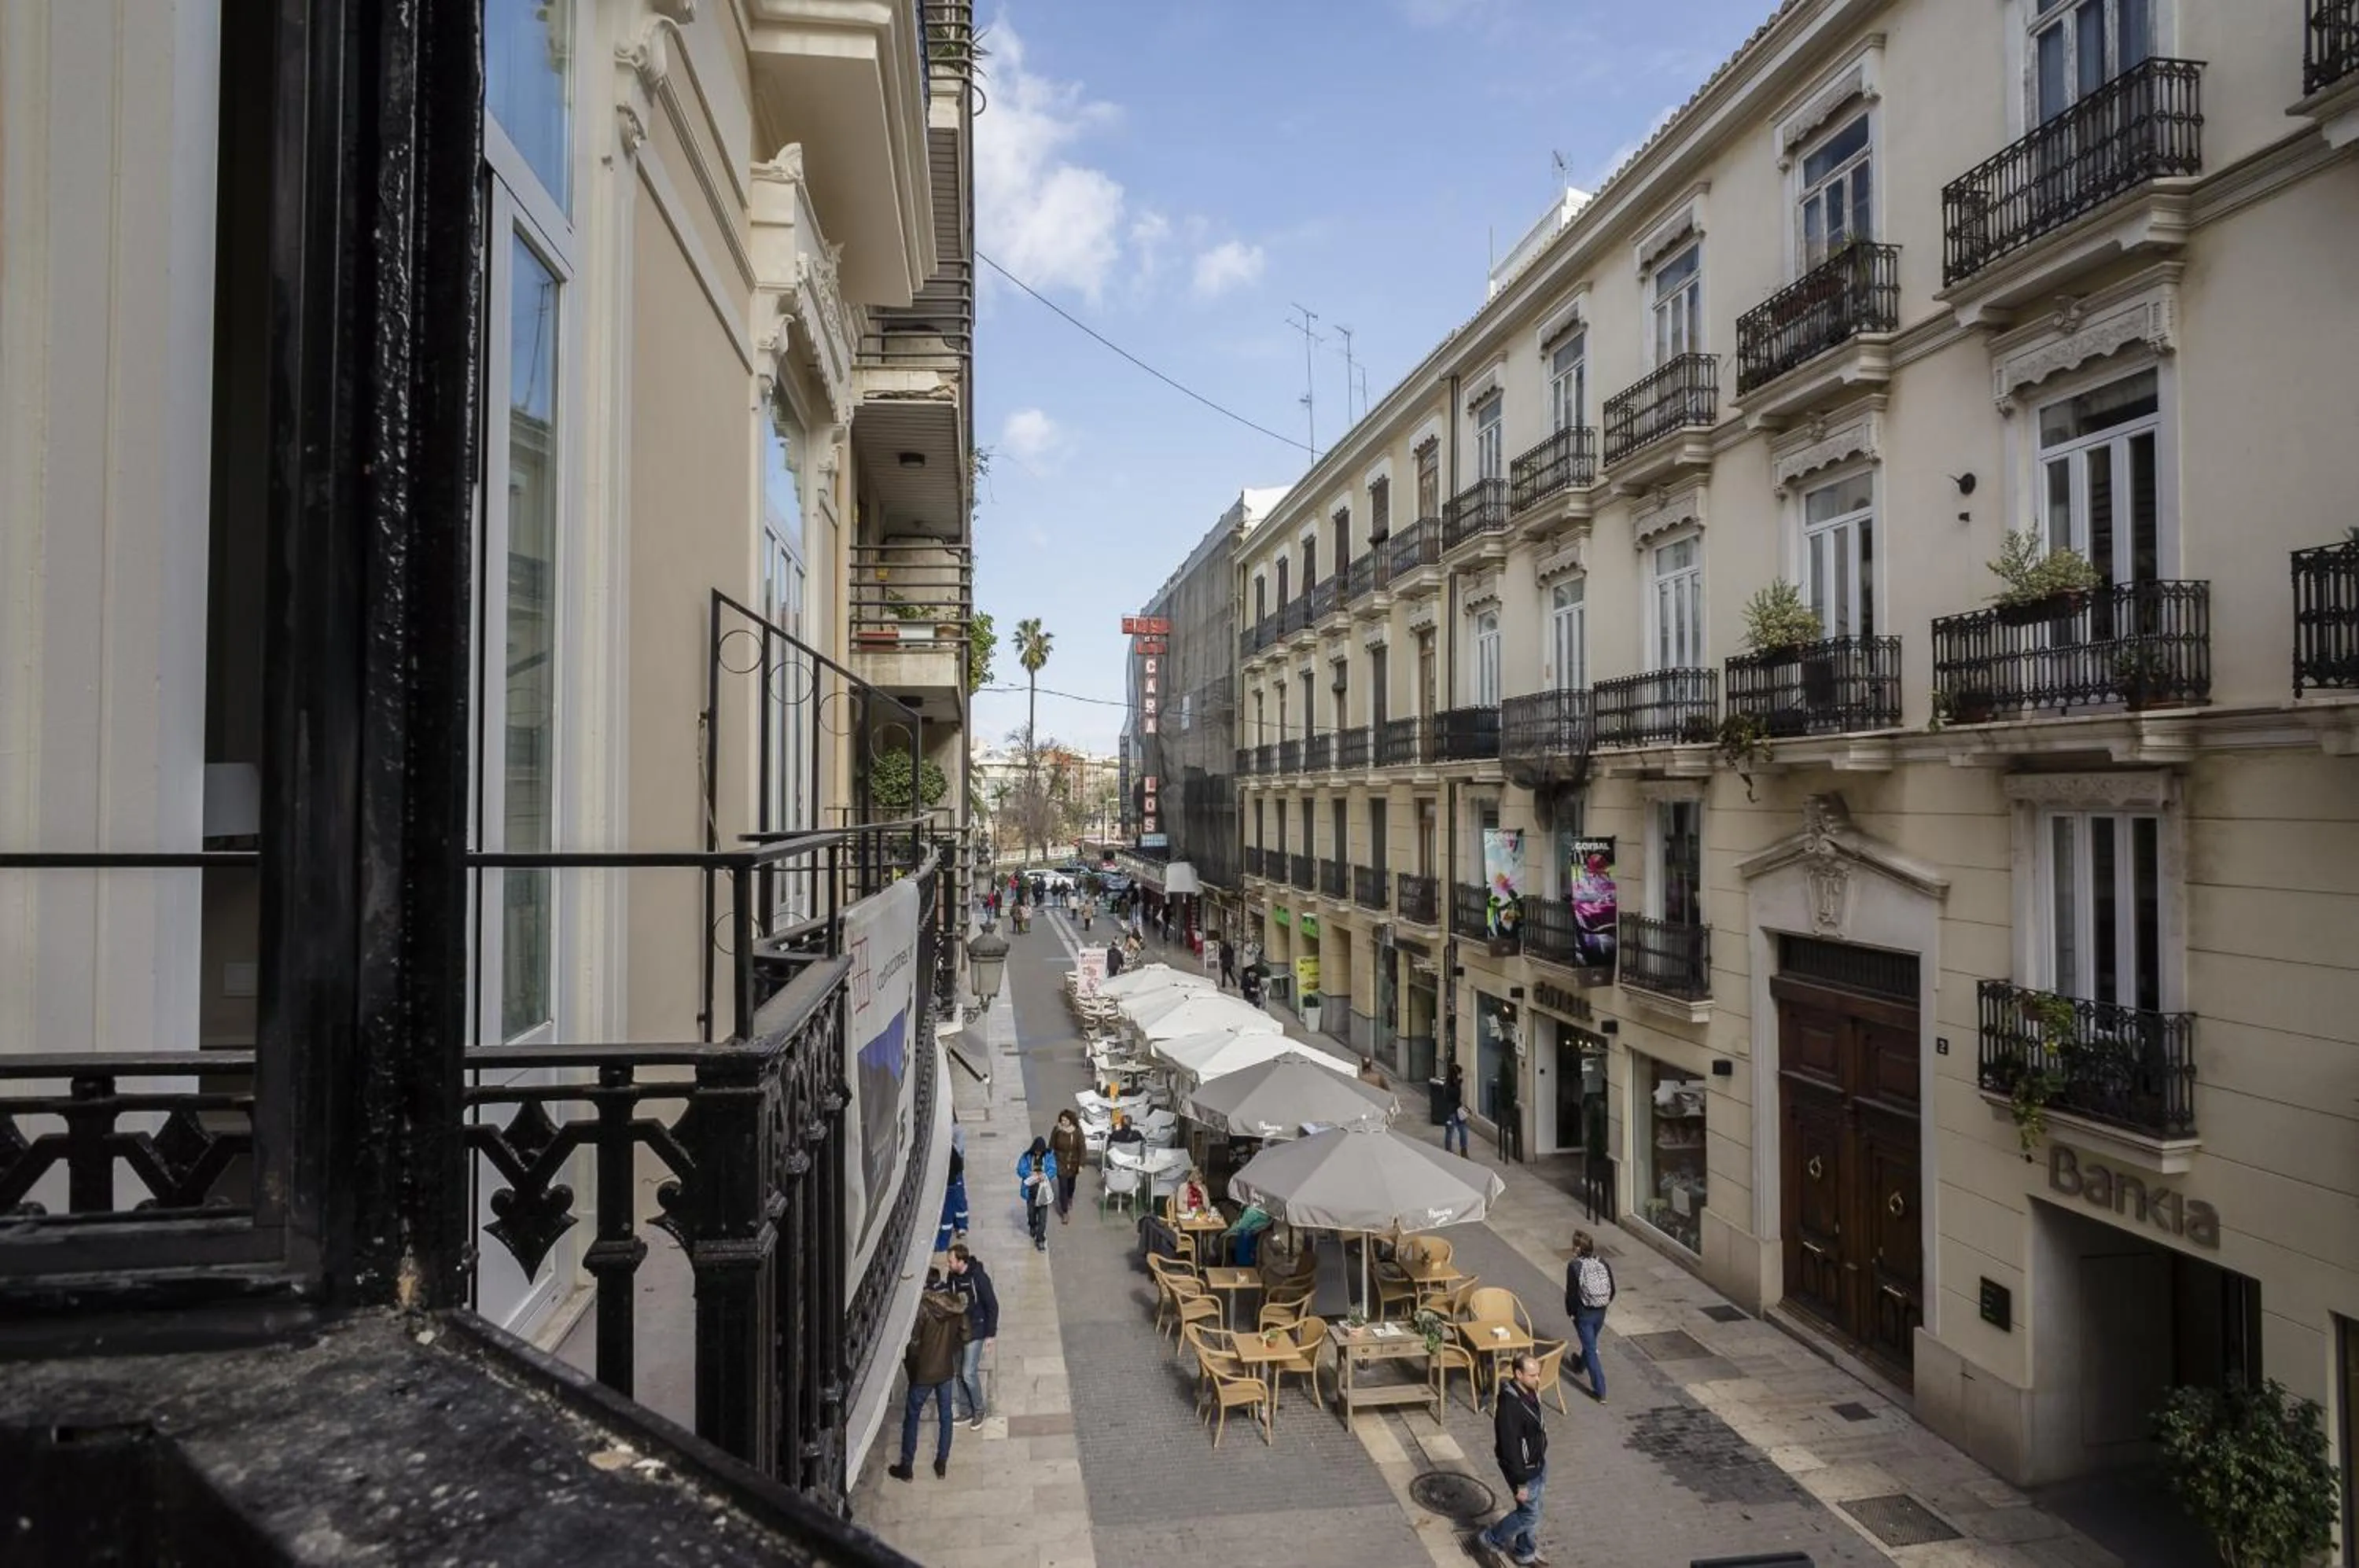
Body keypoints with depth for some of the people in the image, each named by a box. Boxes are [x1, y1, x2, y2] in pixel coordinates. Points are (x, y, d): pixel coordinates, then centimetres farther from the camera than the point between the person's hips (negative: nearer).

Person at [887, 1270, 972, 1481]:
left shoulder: (923, 1307, -22)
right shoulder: (956, 1306, -5)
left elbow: (915, 1341, -19)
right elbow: (963, 1335, 3)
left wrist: (908, 1363, -2)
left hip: (924, 1372, -5)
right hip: (946, 1370, 5)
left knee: (911, 1417, 11)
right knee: (945, 1416, 17)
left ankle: (906, 1467, 19)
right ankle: (942, 1464, 24)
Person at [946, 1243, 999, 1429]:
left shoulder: (979, 1277, -22)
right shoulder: (952, 1276, -4)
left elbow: (992, 1306, -15)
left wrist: (991, 1333, -12)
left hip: (975, 1331, -6)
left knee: (969, 1373, -7)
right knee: (959, 1373, 11)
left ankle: (979, 1411, 15)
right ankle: (968, 1412, 28)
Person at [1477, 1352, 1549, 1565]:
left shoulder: (1530, 1391, -5)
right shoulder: (1509, 1404, -34)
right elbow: (1510, 1448, -28)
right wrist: (1520, 1483, -22)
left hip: (1537, 1463, 8)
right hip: (1523, 1469, -8)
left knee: (1532, 1510, 21)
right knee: (1529, 1514, 7)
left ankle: (1526, 1553, 41)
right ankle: (1492, 1538, 27)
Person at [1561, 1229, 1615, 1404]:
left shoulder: (1574, 1266, -20)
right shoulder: (1603, 1263, -5)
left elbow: (1571, 1292, -16)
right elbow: (1612, 1290, 1)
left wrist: (1570, 1311, -1)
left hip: (1583, 1313, -6)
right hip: (1600, 1312, 6)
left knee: (1591, 1349, 2)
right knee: (1590, 1342, 30)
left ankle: (1600, 1392, 2)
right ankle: (1581, 1365, 56)